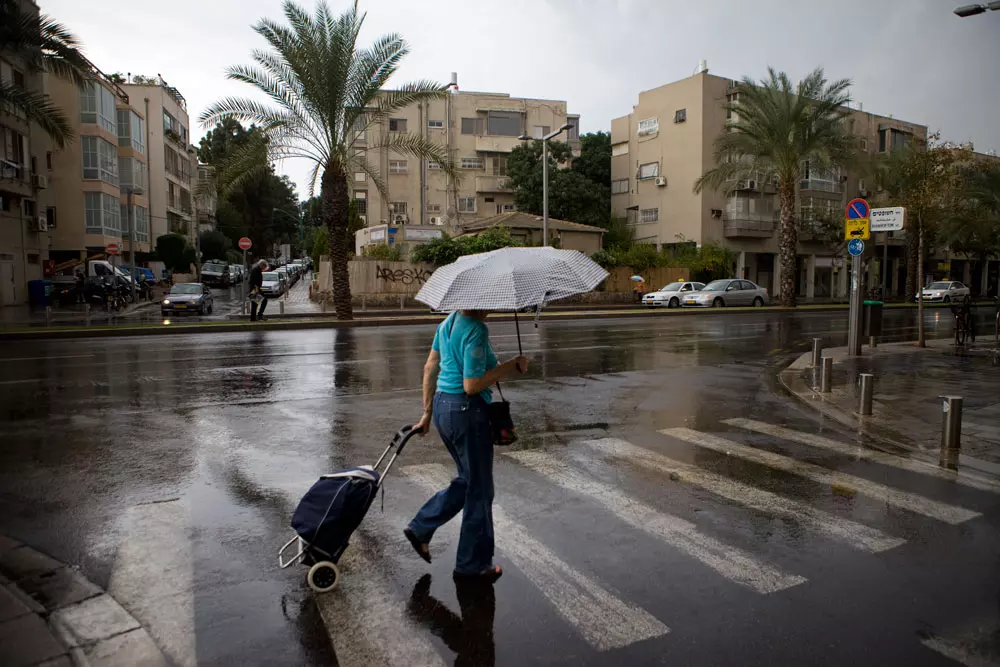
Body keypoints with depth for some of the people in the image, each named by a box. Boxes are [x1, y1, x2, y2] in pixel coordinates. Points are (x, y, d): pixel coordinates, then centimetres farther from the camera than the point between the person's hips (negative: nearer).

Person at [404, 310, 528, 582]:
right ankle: (473, 564, 23)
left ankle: (420, 528, 26)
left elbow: (430, 368, 13)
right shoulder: (476, 330, -20)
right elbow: (472, 385, -22)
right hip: (467, 411, -9)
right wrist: (512, 366, -14)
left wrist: (427, 413, 20)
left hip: (443, 406, 9)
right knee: (479, 490, 9)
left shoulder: (447, 323, 8)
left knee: (467, 480, 25)